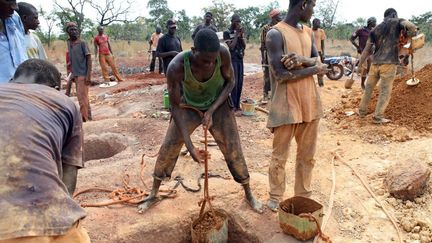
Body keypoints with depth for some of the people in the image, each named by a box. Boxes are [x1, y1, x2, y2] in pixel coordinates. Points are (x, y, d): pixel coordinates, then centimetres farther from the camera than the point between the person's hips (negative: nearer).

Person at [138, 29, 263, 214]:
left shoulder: (223, 53, -31)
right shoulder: (176, 67, -35)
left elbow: (230, 81, -12)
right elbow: (176, 106, -24)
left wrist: (212, 110, -25)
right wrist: (190, 146, -28)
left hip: (217, 105, 1)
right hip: (189, 107, 0)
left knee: (233, 149, 0)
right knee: (168, 148, 1)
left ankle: (248, 193, 22)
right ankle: (153, 194, 23)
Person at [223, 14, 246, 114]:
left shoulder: (241, 32, 13)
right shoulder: (227, 32, -6)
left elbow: (244, 46, 7)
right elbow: (231, 47, -14)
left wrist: (241, 35, -5)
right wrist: (236, 35, -12)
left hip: (240, 59, 6)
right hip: (232, 60, -6)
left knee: (240, 83, 5)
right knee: (234, 83, -10)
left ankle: (238, 105, 13)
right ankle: (234, 107, -5)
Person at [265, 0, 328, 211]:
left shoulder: (308, 32, 13)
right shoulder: (275, 34, -12)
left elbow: (319, 62, 7)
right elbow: (281, 74, -19)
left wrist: (302, 59, -16)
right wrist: (314, 69, -8)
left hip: (310, 102, 7)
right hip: (286, 105, -7)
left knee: (307, 155, 15)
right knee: (279, 156, 6)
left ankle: (303, 196, 31)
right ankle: (275, 198, 24)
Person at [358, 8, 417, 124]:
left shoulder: (375, 29, 16)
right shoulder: (398, 22, 6)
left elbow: (366, 50, 11)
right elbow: (412, 27, -15)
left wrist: (359, 66, 13)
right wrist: (406, 36, 6)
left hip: (375, 63, 4)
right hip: (389, 63, -4)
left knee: (369, 87, 16)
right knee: (385, 91, -1)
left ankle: (362, 111, 22)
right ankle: (378, 117, -3)